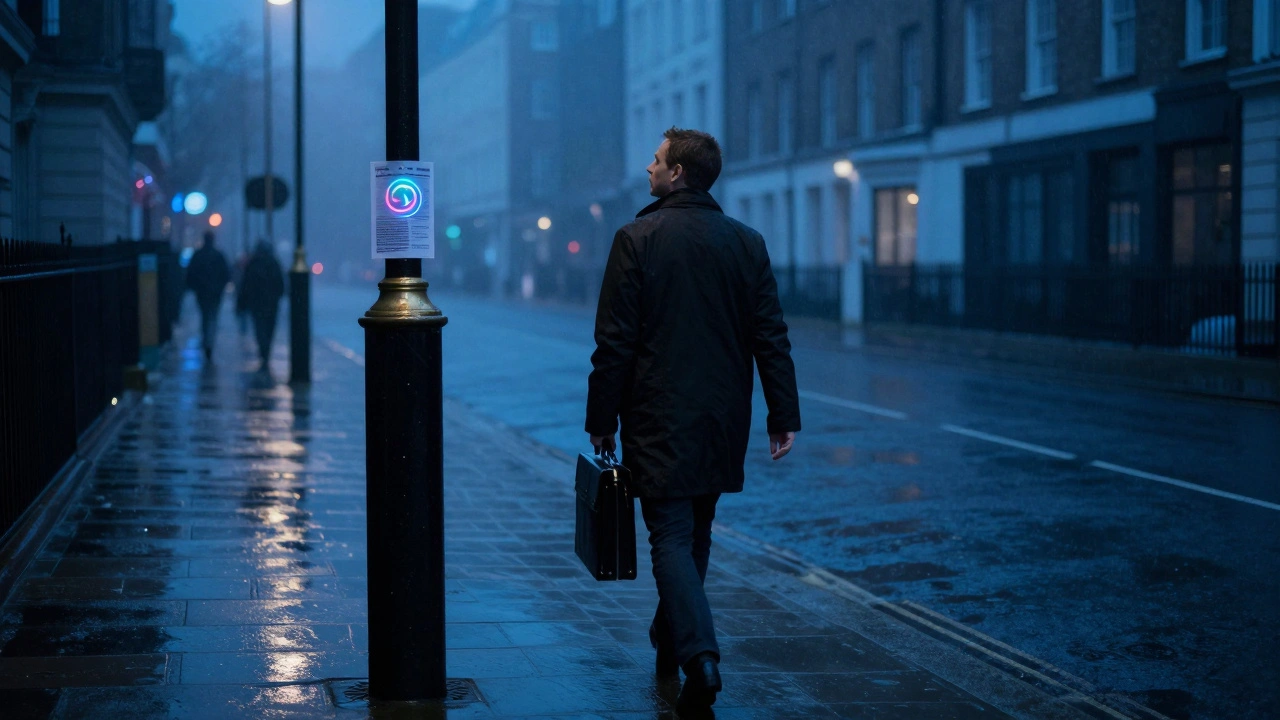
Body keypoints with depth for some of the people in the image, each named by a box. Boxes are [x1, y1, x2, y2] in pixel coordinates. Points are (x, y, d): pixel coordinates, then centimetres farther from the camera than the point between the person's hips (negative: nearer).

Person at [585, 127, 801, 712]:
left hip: (658, 421, -5)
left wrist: (601, 420, -3)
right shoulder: (748, 243, 4)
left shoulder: (638, 239, -8)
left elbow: (615, 342, -9)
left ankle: (699, 656, -20)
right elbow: (771, 337, 2)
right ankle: (670, 639, 33)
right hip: (722, 423, 5)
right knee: (695, 533, 18)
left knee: (671, 536, -5)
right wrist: (784, 415, 5)